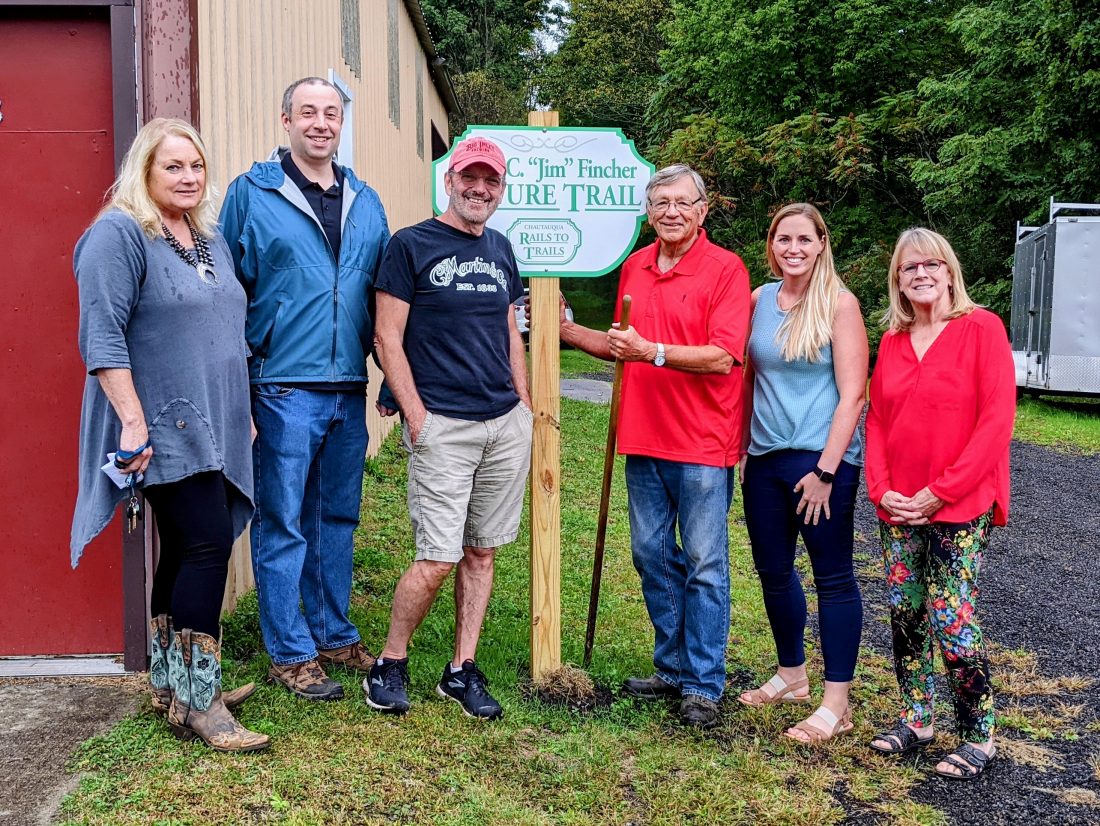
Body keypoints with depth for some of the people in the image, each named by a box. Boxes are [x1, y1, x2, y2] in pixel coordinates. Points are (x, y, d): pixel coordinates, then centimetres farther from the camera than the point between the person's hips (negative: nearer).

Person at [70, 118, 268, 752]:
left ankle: (171, 683, 23)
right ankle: (197, 701, -3)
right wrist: (133, 421, -22)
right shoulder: (119, 236, -9)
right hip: (167, 432, -8)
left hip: (215, 431, 8)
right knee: (209, 544, -12)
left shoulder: (211, 239, 16)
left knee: (186, 551, 12)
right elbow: (102, 338, -16)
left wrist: (242, 412, 21)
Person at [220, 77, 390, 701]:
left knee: (338, 518, 14)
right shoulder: (253, 193, -1)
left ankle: (335, 635, 27)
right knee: (283, 524, 1)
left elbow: (383, 293, 17)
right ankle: (290, 652, 13)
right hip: (285, 387, -5)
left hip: (350, 388, 5)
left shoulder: (366, 201, 13)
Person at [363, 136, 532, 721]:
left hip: (506, 424, 6)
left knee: (480, 552, 10)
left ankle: (462, 671, 20)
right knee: (436, 560, -7)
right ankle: (389, 666, 13)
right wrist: (416, 417, -12)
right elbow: (387, 338, -6)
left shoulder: (499, 250, 15)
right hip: (443, 425, -6)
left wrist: (525, 405, 14)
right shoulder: (411, 246, -3)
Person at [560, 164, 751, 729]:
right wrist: (567, 330, 13)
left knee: (704, 565, 1)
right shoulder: (635, 267, 12)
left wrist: (653, 352, -26)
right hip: (643, 438, 7)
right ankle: (672, 668, 27)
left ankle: (704, 685, 10)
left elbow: (723, 358, -18)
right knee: (652, 556, 13)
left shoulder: (725, 269, -8)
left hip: (702, 444, -7)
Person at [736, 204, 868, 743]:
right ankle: (791, 676, 33)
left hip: (821, 457, -6)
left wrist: (825, 470, -16)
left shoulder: (839, 304, -8)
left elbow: (852, 394, -12)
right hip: (764, 459, 6)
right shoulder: (759, 300, 7)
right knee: (773, 571, 15)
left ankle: (836, 703, 9)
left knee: (833, 577, 1)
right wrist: (742, 447, 12)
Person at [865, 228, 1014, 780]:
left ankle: (979, 737, 13)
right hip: (898, 510, 5)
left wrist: (939, 492, -15)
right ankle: (915, 720, 26)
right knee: (905, 617, 10)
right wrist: (881, 489, -3)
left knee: (952, 623, -5)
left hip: (959, 508, -5)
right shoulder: (892, 342, 10)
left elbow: (996, 420, -13)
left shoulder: (981, 328, -6)